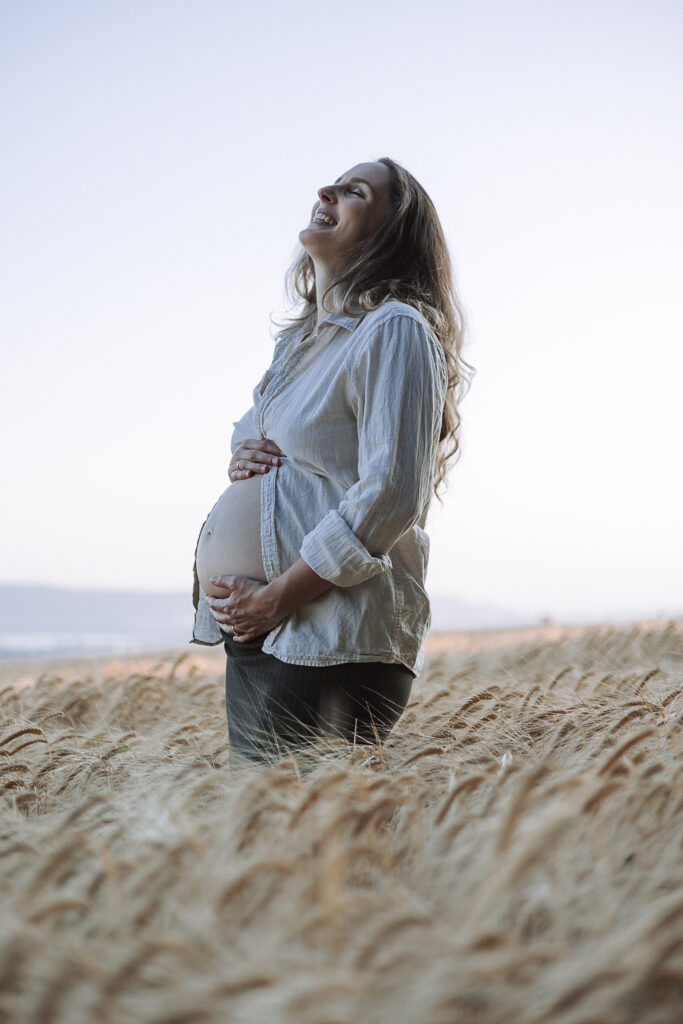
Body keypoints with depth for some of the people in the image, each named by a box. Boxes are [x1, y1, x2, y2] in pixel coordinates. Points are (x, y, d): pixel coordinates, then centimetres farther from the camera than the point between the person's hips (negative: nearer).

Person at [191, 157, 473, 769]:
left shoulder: (395, 329, -8)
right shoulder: (298, 341, 19)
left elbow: (390, 495, -17)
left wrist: (277, 598, -16)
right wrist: (242, 457, 3)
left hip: (332, 644, -9)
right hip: (254, 633, 9)